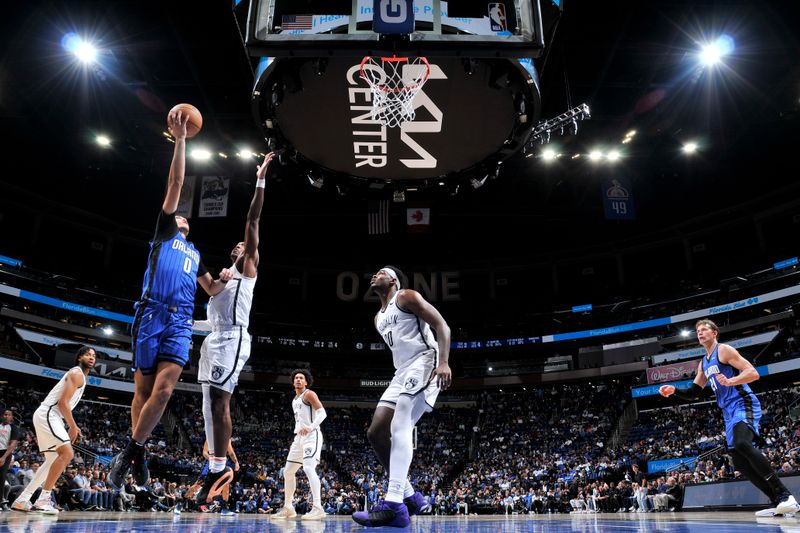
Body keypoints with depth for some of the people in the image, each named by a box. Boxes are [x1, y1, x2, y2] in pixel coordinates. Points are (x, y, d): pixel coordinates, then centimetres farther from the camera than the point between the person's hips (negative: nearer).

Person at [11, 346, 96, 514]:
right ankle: (43, 499, -19)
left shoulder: (79, 376, 22)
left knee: (53, 460, 14)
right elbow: (63, 402, -18)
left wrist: (72, 427, 18)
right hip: (47, 414, -11)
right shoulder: (77, 373, -9)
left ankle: (22, 500, 16)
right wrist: (73, 427, -11)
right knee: (67, 453, -19)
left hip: (48, 416, 11)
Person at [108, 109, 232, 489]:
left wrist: (226, 279, 13)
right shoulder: (164, 231, 16)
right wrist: (179, 139, 5)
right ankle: (135, 454, 16)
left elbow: (211, 290, 35)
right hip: (152, 314, -3)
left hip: (181, 322, 4)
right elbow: (176, 182, 10)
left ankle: (131, 451, 2)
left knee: (163, 391, -11)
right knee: (144, 389, 2)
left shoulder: (194, 253, 30)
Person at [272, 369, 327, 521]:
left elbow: (322, 413, -14)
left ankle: (318, 508, -27)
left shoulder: (309, 394, -4)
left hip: (312, 435, -10)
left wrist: (311, 427, -28)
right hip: (299, 437, 10)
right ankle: (288, 508, 22)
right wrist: (295, 440, 16)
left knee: (309, 468, -24)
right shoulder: (294, 400, 22)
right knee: (288, 471, 12)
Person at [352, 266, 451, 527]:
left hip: (424, 363, -9)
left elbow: (441, 325, -10)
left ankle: (393, 505, -31)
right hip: (402, 373, 9)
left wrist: (444, 362, -23)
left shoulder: (406, 297, 0)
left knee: (400, 426, -25)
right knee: (375, 433, 1)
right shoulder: (379, 318, 25)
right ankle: (408, 496, 6)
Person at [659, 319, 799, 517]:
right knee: (740, 462, 1)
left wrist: (730, 381, -29)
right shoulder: (703, 363, 21)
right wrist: (674, 391, 8)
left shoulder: (724, 350, -3)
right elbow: (694, 394, 25)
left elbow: (753, 373, -13)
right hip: (729, 412, 9)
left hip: (743, 404, -9)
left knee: (742, 443, -32)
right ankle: (777, 502, 5)